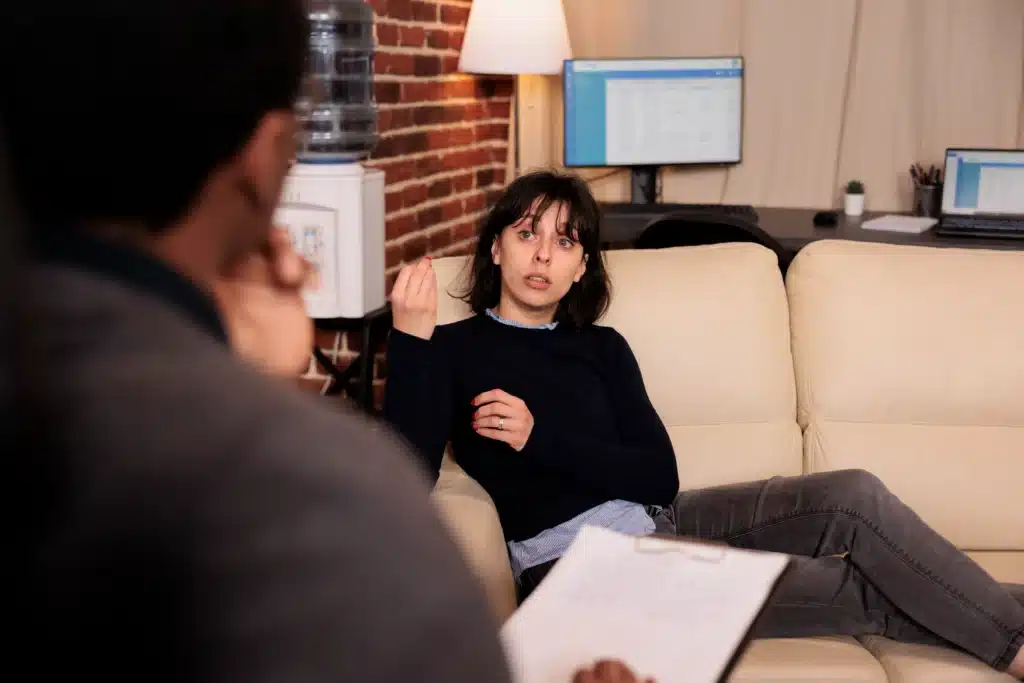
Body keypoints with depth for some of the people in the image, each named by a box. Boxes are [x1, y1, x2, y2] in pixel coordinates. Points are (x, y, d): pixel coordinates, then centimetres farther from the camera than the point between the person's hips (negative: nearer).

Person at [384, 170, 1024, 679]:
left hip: (653, 521, 6)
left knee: (853, 494, -15)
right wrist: (411, 340, -26)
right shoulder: (451, 349, -1)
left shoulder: (601, 347, 12)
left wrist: (540, 438, -12)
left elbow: (661, 478, 0)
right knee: (854, 588, -16)